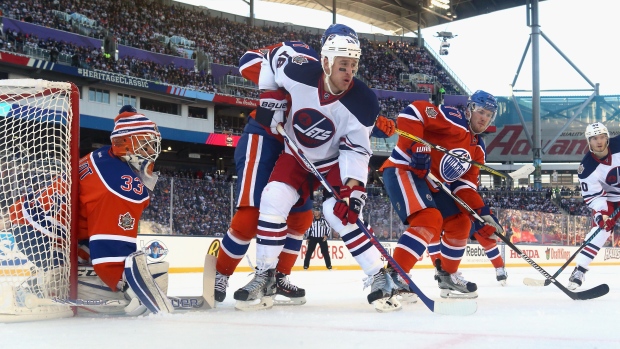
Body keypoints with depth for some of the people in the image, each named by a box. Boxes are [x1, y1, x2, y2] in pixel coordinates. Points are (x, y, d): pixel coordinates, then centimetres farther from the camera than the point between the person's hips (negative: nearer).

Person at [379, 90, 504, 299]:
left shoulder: (478, 149, 13)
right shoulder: (455, 120, -13)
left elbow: (465, 183, 8)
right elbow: (412, 112, -22)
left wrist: (481, 212, -7)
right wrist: (415, 147, -30)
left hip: (431, 184, 10)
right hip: (403, 170, -10)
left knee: (460, 223, 14)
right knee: (429, 219, -29)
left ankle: (448, 275, 30)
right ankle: (391, 276, -31)